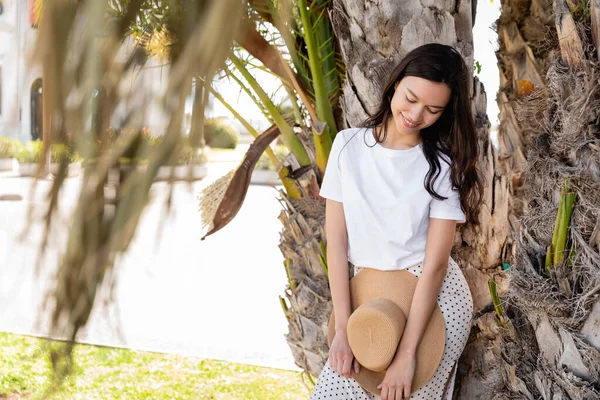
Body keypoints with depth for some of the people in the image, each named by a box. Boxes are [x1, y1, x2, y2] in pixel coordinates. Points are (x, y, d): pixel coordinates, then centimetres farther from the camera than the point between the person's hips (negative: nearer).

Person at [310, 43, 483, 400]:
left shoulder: (442, 166, -9)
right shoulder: (349, 145, -3)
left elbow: (435, 263, -13)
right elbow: (336, 240, -4)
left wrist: (406, 353, -17)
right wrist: (344, 328, -9)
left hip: (433, 299, -2)